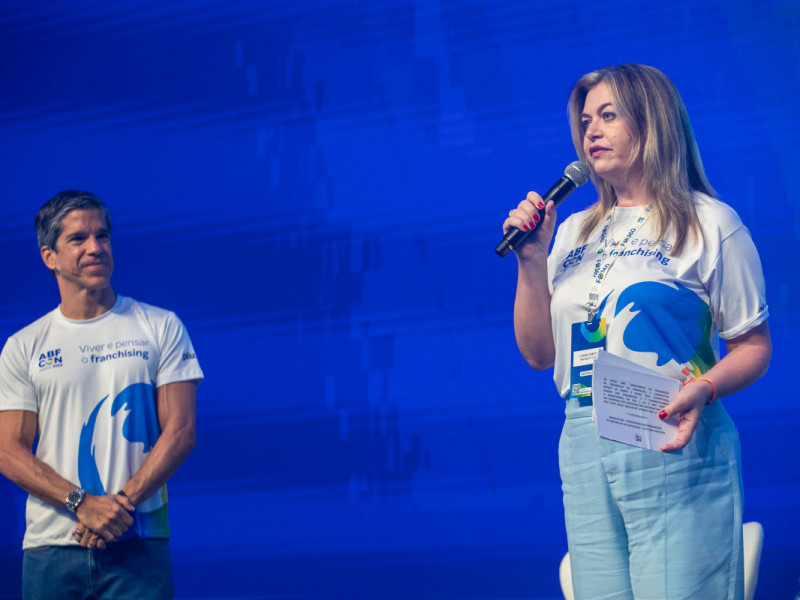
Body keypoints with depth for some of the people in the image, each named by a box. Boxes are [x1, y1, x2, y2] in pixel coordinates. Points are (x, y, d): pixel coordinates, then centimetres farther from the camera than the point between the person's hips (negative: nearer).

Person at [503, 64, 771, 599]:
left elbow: (754, 347, -1)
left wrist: (704, 389, -20)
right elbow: (540, 354, 15)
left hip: (673, 447, -5)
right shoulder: (574, 233, 16)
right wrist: (531, 262, 3)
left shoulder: (710, 224, 0)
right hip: (584, 451, 5)